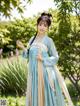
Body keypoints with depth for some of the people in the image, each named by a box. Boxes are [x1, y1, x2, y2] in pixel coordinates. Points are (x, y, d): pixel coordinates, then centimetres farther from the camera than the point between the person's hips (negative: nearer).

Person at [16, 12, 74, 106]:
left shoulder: (49, 40, -7)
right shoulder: (32, 39, 7)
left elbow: (56, 57, -4)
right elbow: (29, 56, 11)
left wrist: (43, 59, -17)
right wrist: (23, 48, -5)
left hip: (45, 72, -4)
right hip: (34, 72, 5)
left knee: (47, 96, 2)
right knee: (35, 96, 11)